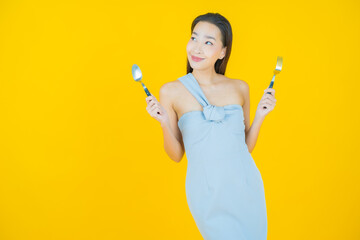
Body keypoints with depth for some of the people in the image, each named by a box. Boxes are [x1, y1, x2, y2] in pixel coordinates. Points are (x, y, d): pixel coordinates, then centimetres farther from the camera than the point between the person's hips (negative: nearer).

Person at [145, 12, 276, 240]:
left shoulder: (240, 88, 2)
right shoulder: (171, 91, -5)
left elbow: (246, 146, 9)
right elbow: (176, 155, 0)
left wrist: (260, 116, -4)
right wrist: (164, 123, -15)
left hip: (247, 188, 3)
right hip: (207, 194, -3)